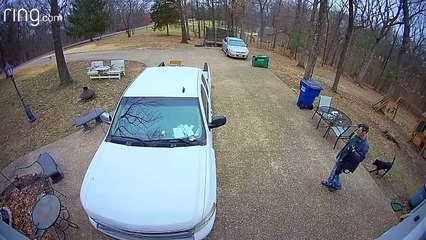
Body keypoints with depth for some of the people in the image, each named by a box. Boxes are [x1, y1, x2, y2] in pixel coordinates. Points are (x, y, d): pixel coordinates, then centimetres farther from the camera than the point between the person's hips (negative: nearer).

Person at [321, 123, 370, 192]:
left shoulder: (365, 145, -28)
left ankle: (337, 186, 34)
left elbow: (360, 158, -26)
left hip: (346, 162, -8)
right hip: (341, 157, 8)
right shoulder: (356, 137, -4)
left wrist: (354, 151, -41)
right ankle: (329, 183, 42)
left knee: (336, 173, 8)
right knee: (334, 170, 21)